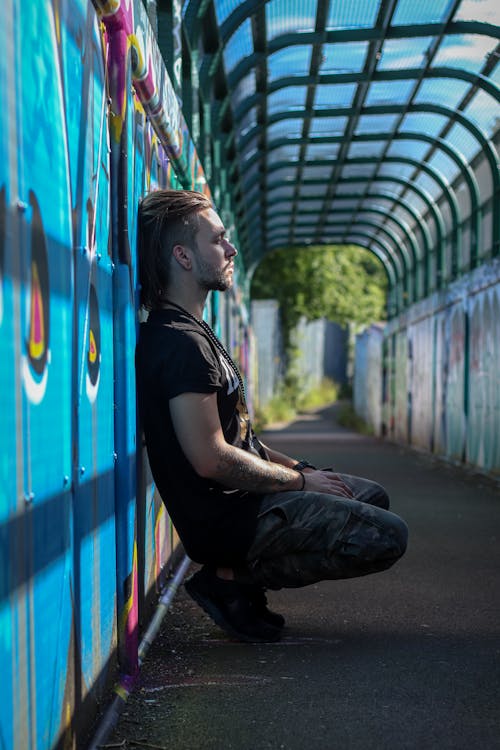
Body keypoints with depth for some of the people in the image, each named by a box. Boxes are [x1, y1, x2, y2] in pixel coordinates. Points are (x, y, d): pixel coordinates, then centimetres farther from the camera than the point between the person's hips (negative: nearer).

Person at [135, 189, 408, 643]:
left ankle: (240, 573, 9)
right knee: (388, 536, -12)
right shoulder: (180, 342, -20)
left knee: (373, 496, 22)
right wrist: (299, 480, -14)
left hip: (243, 499, 10)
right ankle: (233, 579, -5)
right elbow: (211, 458, -26)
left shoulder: (192, 332, 15)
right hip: (230, 518, -10)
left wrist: (296, 467, 8)